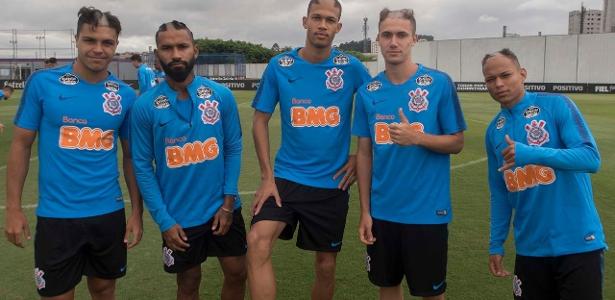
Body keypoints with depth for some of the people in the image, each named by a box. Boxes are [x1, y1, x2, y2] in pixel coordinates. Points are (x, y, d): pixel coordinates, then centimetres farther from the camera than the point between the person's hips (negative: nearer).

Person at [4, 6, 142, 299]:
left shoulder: (125, 95, 0)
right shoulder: (42, 82, -7)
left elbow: (130, 156, 6)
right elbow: (21, 144, -1)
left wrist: (137, 211, 4)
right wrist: (13, 208, -5)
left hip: (109, 213, 2)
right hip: (56, 215, -2)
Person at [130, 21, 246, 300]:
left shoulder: (221, 95, -6)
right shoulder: (145, 106, -10)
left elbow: (233, 148, -1)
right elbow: (143, 167, -7)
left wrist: (228, 201, -7)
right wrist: (164, 221, -10)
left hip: (223, 209, 2)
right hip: (179, 217, -1)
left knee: (237, 273, 14)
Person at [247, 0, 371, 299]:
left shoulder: (351, 67, -4)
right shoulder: (279, 66, -4)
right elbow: (260, 120, 0)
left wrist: (360, 155, 0)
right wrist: (267, 176, -6)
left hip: (333, 182, 1)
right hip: (286, 176, 0)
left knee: (326, 265, 12)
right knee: (257, 241, -23)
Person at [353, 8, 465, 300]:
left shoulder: (439, 83, -8)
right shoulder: (367, 92, 1)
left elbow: (457, 142, -3)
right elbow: (364, 153, 5)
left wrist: (417, 137, -22)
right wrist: (365, 210, 3)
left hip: (427, 211, -3)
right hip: (382, 211, 3)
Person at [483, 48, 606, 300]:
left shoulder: (556, 105, -7)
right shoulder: (494, 131, 7)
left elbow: (591, 158, -16)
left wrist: (531, 153, -27)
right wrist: (496, 244, 11)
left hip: (577, 242, -4)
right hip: (530, 248, 4)